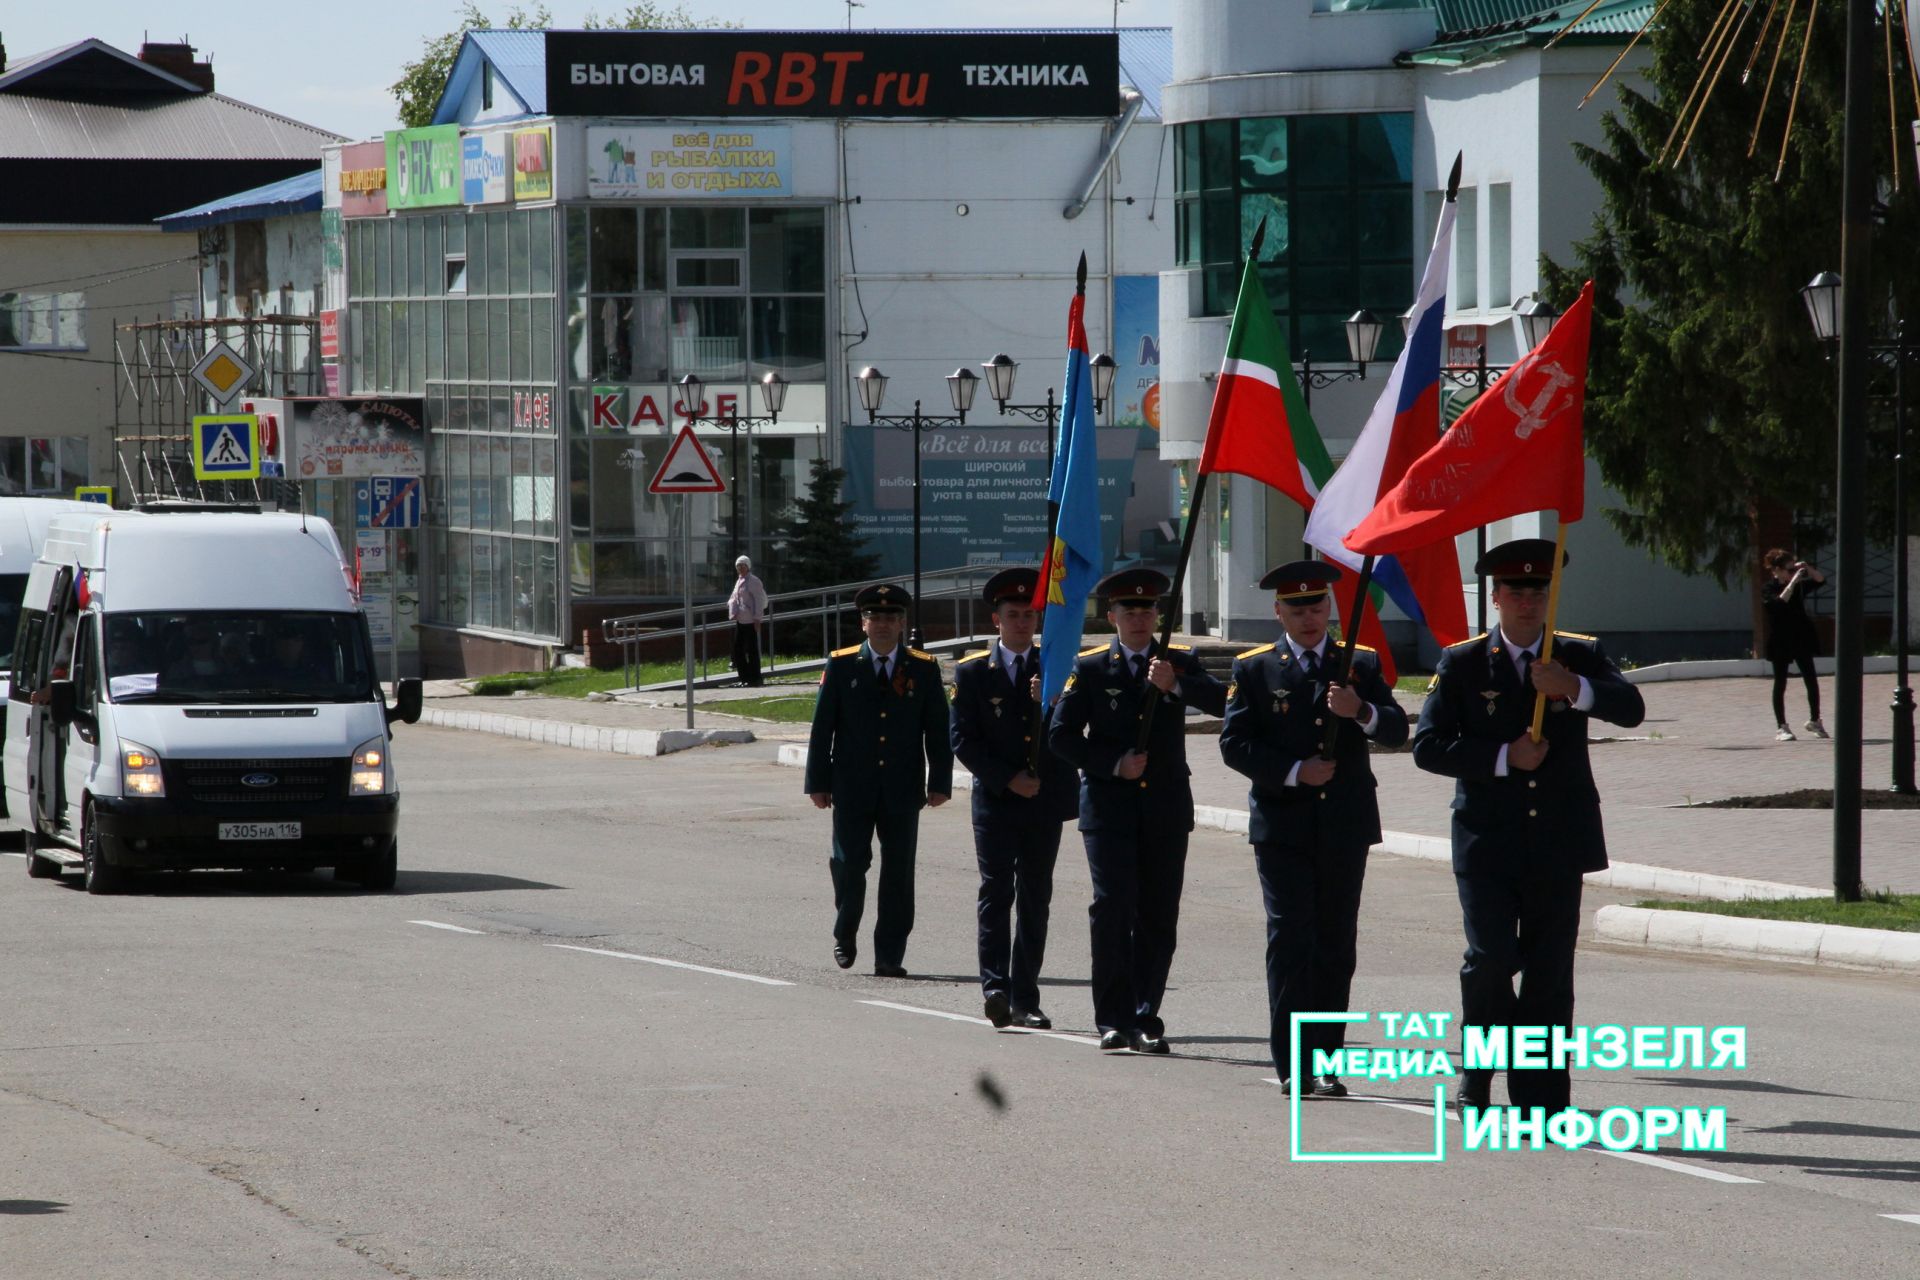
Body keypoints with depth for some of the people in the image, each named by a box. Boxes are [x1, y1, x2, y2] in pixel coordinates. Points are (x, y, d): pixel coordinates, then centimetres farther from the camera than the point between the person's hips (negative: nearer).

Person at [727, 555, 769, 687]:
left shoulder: (753, 581, -8)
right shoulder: (739, 581, 17)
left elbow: (759, 600, -12)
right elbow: (733, 599, 17)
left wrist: (757, 618, -16)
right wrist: (733, 612, -1)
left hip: (751, 621, -8)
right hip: (740, 620, 8)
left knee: (752, 649, -5)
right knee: (738, 650, 8)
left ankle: (755, 678, 1)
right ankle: (744, 678, 16)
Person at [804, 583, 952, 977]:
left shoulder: (924, 669, 6)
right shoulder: (841, 666, 4)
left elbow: (938, 731, 5)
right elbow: (822, 729, 3)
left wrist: (939, 782, -3)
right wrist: (819, 782, -2)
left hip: (902, 792, 1)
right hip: (852, 789, -1)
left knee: (898, 873, 0)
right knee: (849, 865, -2)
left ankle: (890, 956, 4)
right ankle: (845, 935, 23)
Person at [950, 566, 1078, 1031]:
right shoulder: (972, 672, 5)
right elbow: (963, 741, -1)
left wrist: (1049, 702, -15)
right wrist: (1007, 779, -10)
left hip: (1045, 801, 2)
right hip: (996, 801, -2)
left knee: (1035, 901, 3)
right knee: (996, 892, -13)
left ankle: (1025, 1001, 6)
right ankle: (995, 986, -18)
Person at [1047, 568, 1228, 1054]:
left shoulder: (1179, 662, 9)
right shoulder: (1090, 668, 5)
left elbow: (1221, 702, -9)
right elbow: (1061, 735, 1)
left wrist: (1175, 685, -26)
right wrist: (1115, 763, -10)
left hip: (1166, 808, 2)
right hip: (1109, 808, -2)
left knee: (1158, 917, 2)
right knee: (1112, 907, -12)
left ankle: (1146, 1019, 8)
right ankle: (1114, 1019, -9)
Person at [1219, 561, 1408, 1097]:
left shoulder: (1361, 664, 11)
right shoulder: (1254, 670, 7)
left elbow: (1396, 730, 1)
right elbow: (1235, 744, -1)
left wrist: (1362, 712, -20)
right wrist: (1293, 772, -13)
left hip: (1345, 826, 2)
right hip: (1282, 826, -2)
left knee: (1336, 943, 4)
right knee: (1289, 938, -9)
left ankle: (1325, 1061, 9)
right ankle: (1292, 1064, -10)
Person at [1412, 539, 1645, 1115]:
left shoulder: (1580, 656, 8)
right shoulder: (1463, 664, 4)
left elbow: (1630, 709, -8)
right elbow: (1428, 746, -3)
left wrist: (1575, 689, -25)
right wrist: (1504, 758, -13)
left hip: (1558, 844, 2)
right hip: (1488, 844, -2)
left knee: (1549, 974, 1)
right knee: (1492, 958, -14)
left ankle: (1540, 1100, 5)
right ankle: (1477, 1071, 8)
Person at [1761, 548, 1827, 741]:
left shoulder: (1799, 586, 7)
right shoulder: (1768, 589, -8)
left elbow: (1821, 580, 8)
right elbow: (1779, 602, -25)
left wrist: (1808, 569, -9)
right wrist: (1792, 582, -26)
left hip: (1801, 640, 5)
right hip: (1780, 643, -5)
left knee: (1812, 681, 5)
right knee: (1780, 683, 0)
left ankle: (1814, 721, 20)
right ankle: (1781, 727, 4)